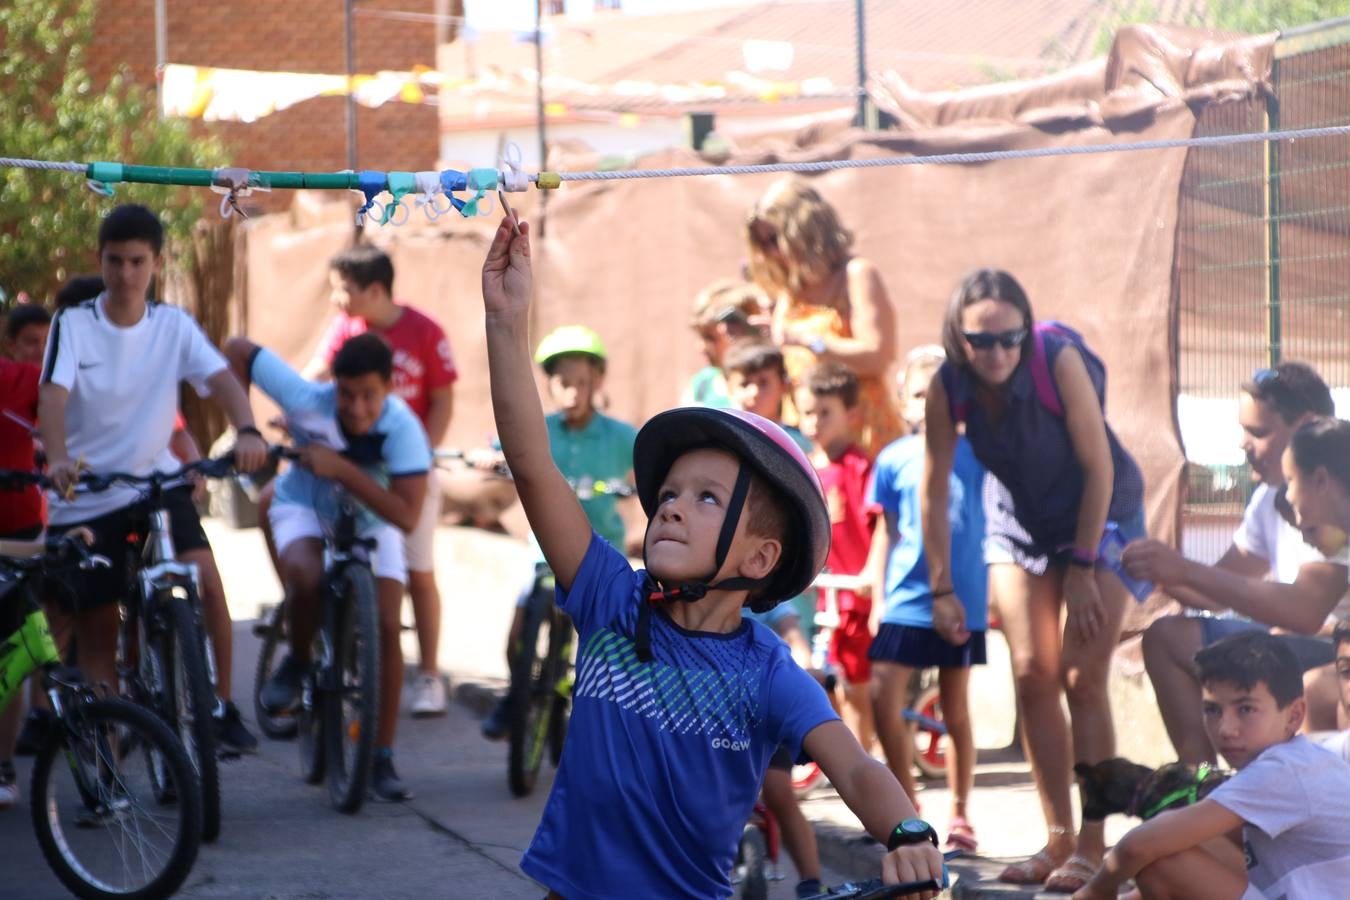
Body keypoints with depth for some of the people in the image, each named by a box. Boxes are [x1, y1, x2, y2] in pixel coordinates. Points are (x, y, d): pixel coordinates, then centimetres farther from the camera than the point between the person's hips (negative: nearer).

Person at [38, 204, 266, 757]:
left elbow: (220, 378, -16)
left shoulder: (174, 326, -2)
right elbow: (53, 395, -20)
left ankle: (221, 706, -9)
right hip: (84, 496, 0)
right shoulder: (72, 326, -6)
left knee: (204, 576, -23)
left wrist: (246, 431, -38)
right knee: (97, 633, 5)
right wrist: (58, 459, -40)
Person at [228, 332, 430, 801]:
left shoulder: (403, 430, -32)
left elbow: (407, 515, -40)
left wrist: (343, 470, -47)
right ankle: (297, 661, -2)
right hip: (306, 506, -1)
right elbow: (237, 349, -21)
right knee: (307, 577, -35)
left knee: (386, 626, -15)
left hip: (370, 521, 1)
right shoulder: (308, 400, -31)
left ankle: (381, 760, -5)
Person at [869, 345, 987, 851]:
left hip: (961, 602, -1)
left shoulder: (973, 453, 0)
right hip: (906, 601, 1)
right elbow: (888, 532, 7)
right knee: (883, 701, -6)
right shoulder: (893, 460, 2)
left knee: (955, 711, 7)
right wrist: (879, 598, 3)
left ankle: (960, 817, 16)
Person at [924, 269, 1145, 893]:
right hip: (1019, 524, 4)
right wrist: (942, 590, -9)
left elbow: (1098, 468, -22)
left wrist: (1083, 567, -19)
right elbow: (935, 490, -11)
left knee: (1081, 678, -9)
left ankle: (1091, 847, -5)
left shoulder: (1059, 361, -30)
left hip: (1098, 516, -4)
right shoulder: (947, 387, -19)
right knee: (1032, 675, 0)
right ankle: (1059, 841, 9)